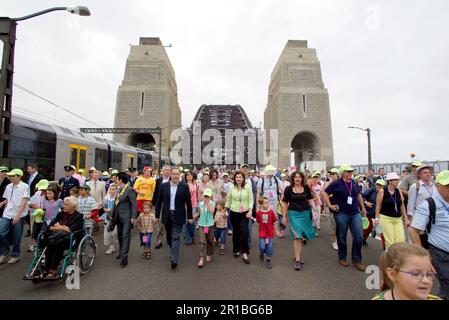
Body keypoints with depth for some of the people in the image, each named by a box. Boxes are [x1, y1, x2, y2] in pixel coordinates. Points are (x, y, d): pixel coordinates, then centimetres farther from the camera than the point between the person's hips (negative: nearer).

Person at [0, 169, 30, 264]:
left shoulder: (25, 187, -9)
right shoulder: (8, 186, 8)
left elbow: (24, 202, -15)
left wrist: (17, 215, -20)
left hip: (19, 215, -5)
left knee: (16, 237, 4)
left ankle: (15, 255, 23)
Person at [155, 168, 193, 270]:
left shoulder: (184, 186, -5)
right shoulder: (164, 186, 0)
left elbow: (188, 202, -2)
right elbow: (159, 201, 4)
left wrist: (190, 216, -1)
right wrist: (157, 215, 2)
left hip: (178, 216, -3)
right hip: (167, 216, 3)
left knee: (175, 237, -5)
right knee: (169, 237, 17)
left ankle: (174, 259, 1)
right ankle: (173, 252, 41)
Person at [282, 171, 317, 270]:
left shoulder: (306, 188, 2)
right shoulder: (288, 189, -4)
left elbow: (310, 199, 6)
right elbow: (285, 203, 2)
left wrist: (314, 208, -13)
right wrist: (284, 216, 2)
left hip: (305, 213, 3)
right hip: (293, 213, -3)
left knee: (300, 236, 10)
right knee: (297, 236, -10)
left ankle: (296, 256, 29)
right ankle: (297, 260, -3)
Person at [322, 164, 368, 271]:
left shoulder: (354, 183, 6)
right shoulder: (336, 184, -9)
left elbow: (359, 195, 22)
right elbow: (325, 193, -4)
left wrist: (363, 208, 21)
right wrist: (330, 205, -10)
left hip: (355, 213, 4)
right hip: (341, 214, -4)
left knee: (359, 236, 0)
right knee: (342, 237, 8)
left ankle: (356, 260, 17)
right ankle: (342, 258, 28)